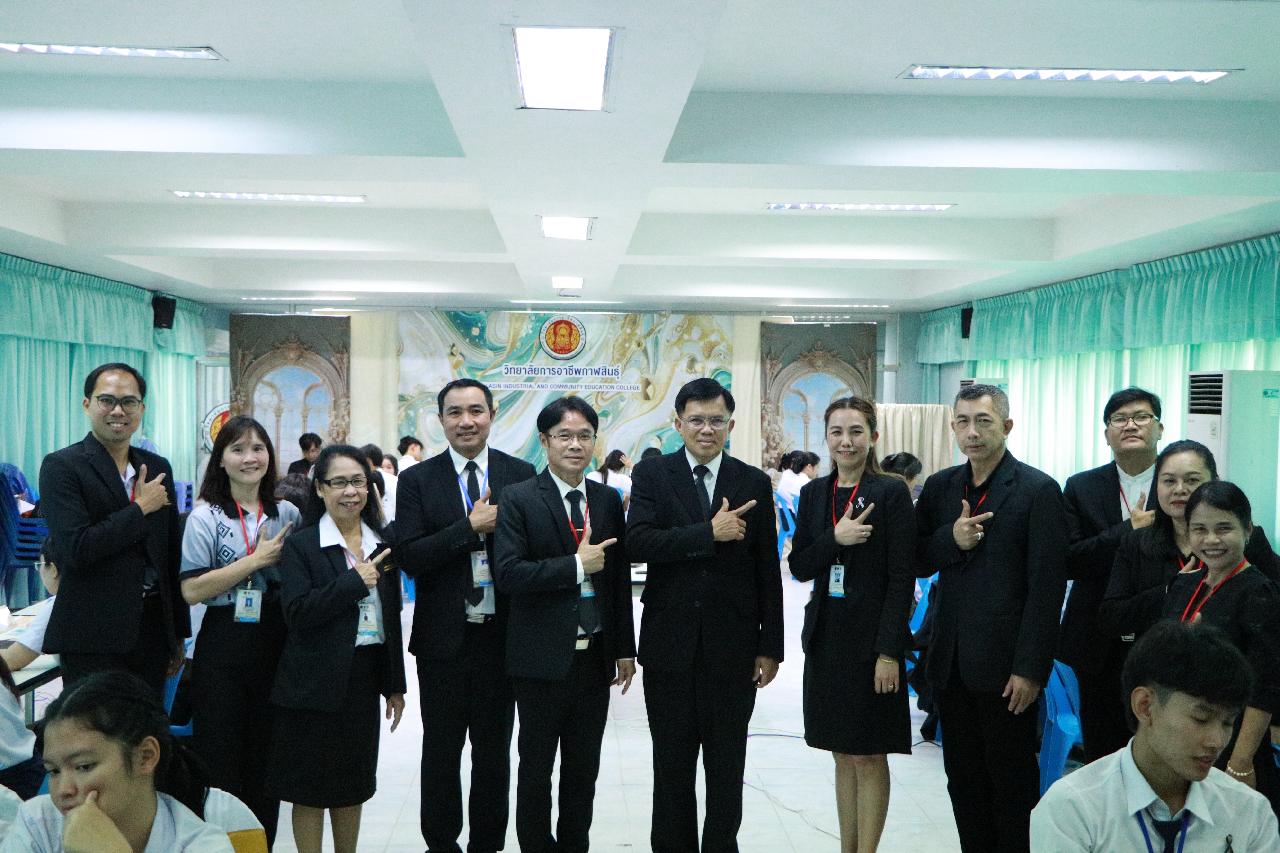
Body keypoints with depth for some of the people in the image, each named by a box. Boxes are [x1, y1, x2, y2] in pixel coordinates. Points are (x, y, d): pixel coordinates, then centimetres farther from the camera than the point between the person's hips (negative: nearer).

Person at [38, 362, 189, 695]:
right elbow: (73, 549, -19)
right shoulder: (61, 467, -6)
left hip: (153, 628, 5)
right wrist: (141, 508, -12)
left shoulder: (158, 467, 11)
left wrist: (178, 634, 16)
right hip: (93, 639, -5)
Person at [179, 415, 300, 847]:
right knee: (220, 763, 1)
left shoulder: (288, 514, 7)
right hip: (224, 650, -3)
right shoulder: (205, 517, -4)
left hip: (275, 647, 4)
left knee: (266, 761, 12)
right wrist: (258, 559, -14)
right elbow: (191, 590, -13)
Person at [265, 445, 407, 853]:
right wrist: (354, 581, -22)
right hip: (315, 682, -4)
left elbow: (392, 619, 11)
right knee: (310, 788, 6)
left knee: (353, 785, 15)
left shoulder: (382, 545, 8)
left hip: (365, 678, 5)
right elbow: (297, 612, -18)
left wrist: (395, 685, 12)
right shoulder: (301, 545, -7)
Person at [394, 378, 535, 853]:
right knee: (441, 749, 13)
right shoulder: (417, 480, -2)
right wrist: (472, 528, -19)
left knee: (494, 751, 13)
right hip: (443, 636, 0)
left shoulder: (521, 475, 0)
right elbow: (409, 557, -12)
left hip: (502, 633, 1)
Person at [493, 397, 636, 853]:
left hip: (595, 657, 4)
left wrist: (624, 648, 9)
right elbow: (507, 574, -17)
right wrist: (576, 566, -20)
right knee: (536, 768, 9)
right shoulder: (520, 499, -7)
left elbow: (620, 578, 10)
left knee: (584, 767, 14)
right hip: (542, 658, -4)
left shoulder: (608, 500, 7)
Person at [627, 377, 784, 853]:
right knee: (671, 765, 13)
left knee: (727, 768, 11)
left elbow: (767, 571, 2)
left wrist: (770, 646, 1)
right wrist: (710, 533, -21)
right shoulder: (651, 475, 0)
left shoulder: (754, 483, 2)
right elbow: (638, 543, -16)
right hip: (670, 642, 0)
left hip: (733, 647, 0)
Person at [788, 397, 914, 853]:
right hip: (826, 635, 5)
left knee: (869, 757, 3)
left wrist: (890, 651, -16)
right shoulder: (813, 493, 8)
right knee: (843, 754, 14)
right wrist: (835, 538, -15)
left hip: (871, 639, -5)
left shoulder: (891, 492, -8)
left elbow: (902, 579, -11)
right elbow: (798, 566, 4)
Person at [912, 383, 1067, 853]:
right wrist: (950, 540, -11)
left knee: (1012, 780, 7)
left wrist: (1030, 669, -15)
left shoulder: (1038, 490, -9)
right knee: (963, 779, 14)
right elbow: (916, 563, 9)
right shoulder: (938, 487, 8)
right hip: (951, 661, 5)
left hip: (1005, 664, -5)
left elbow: (1046, 587, -12)